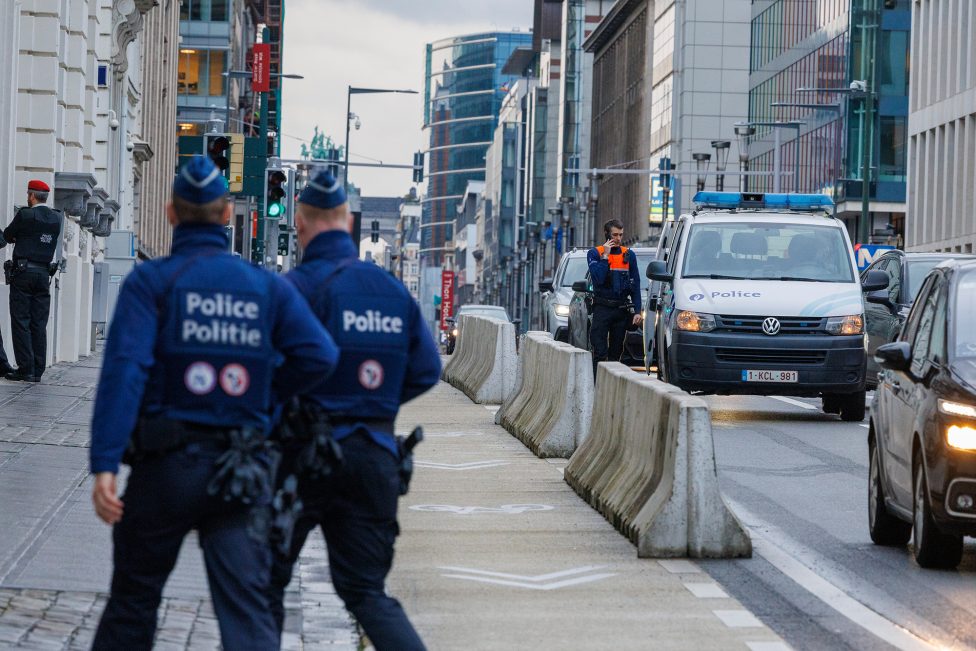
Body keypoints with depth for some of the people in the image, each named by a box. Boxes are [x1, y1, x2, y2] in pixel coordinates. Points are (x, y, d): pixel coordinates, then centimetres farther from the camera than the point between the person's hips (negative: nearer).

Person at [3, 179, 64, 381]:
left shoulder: (25, 215, -9)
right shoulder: (57, 218, 6)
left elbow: (7, 235, 3)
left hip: (23, 272, -5)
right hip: (44, 274, 5)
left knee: (21, 322, -2)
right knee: (39, 325, 6)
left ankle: (25, 369, -7)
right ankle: (38, 370, 4)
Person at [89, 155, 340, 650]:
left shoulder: (150, 281, -3)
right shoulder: (267, 287, 6)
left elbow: (124, 369, -16)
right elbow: (320, 356, -5)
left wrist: (104, 465, -21)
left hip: (166, 467, -1)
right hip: (242, 474, 2)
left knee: (133, 601, 15)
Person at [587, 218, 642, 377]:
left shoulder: (629, 255, 9)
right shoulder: (594, 253, 0)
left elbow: (636, 285, 10)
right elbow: (598, 278, -16)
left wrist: (637, 311, 2)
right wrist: (605, 255, -13)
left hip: (622, 309, 3)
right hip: (602, 308, -3)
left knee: (616, 352, 7)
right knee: (600, 352, -10)